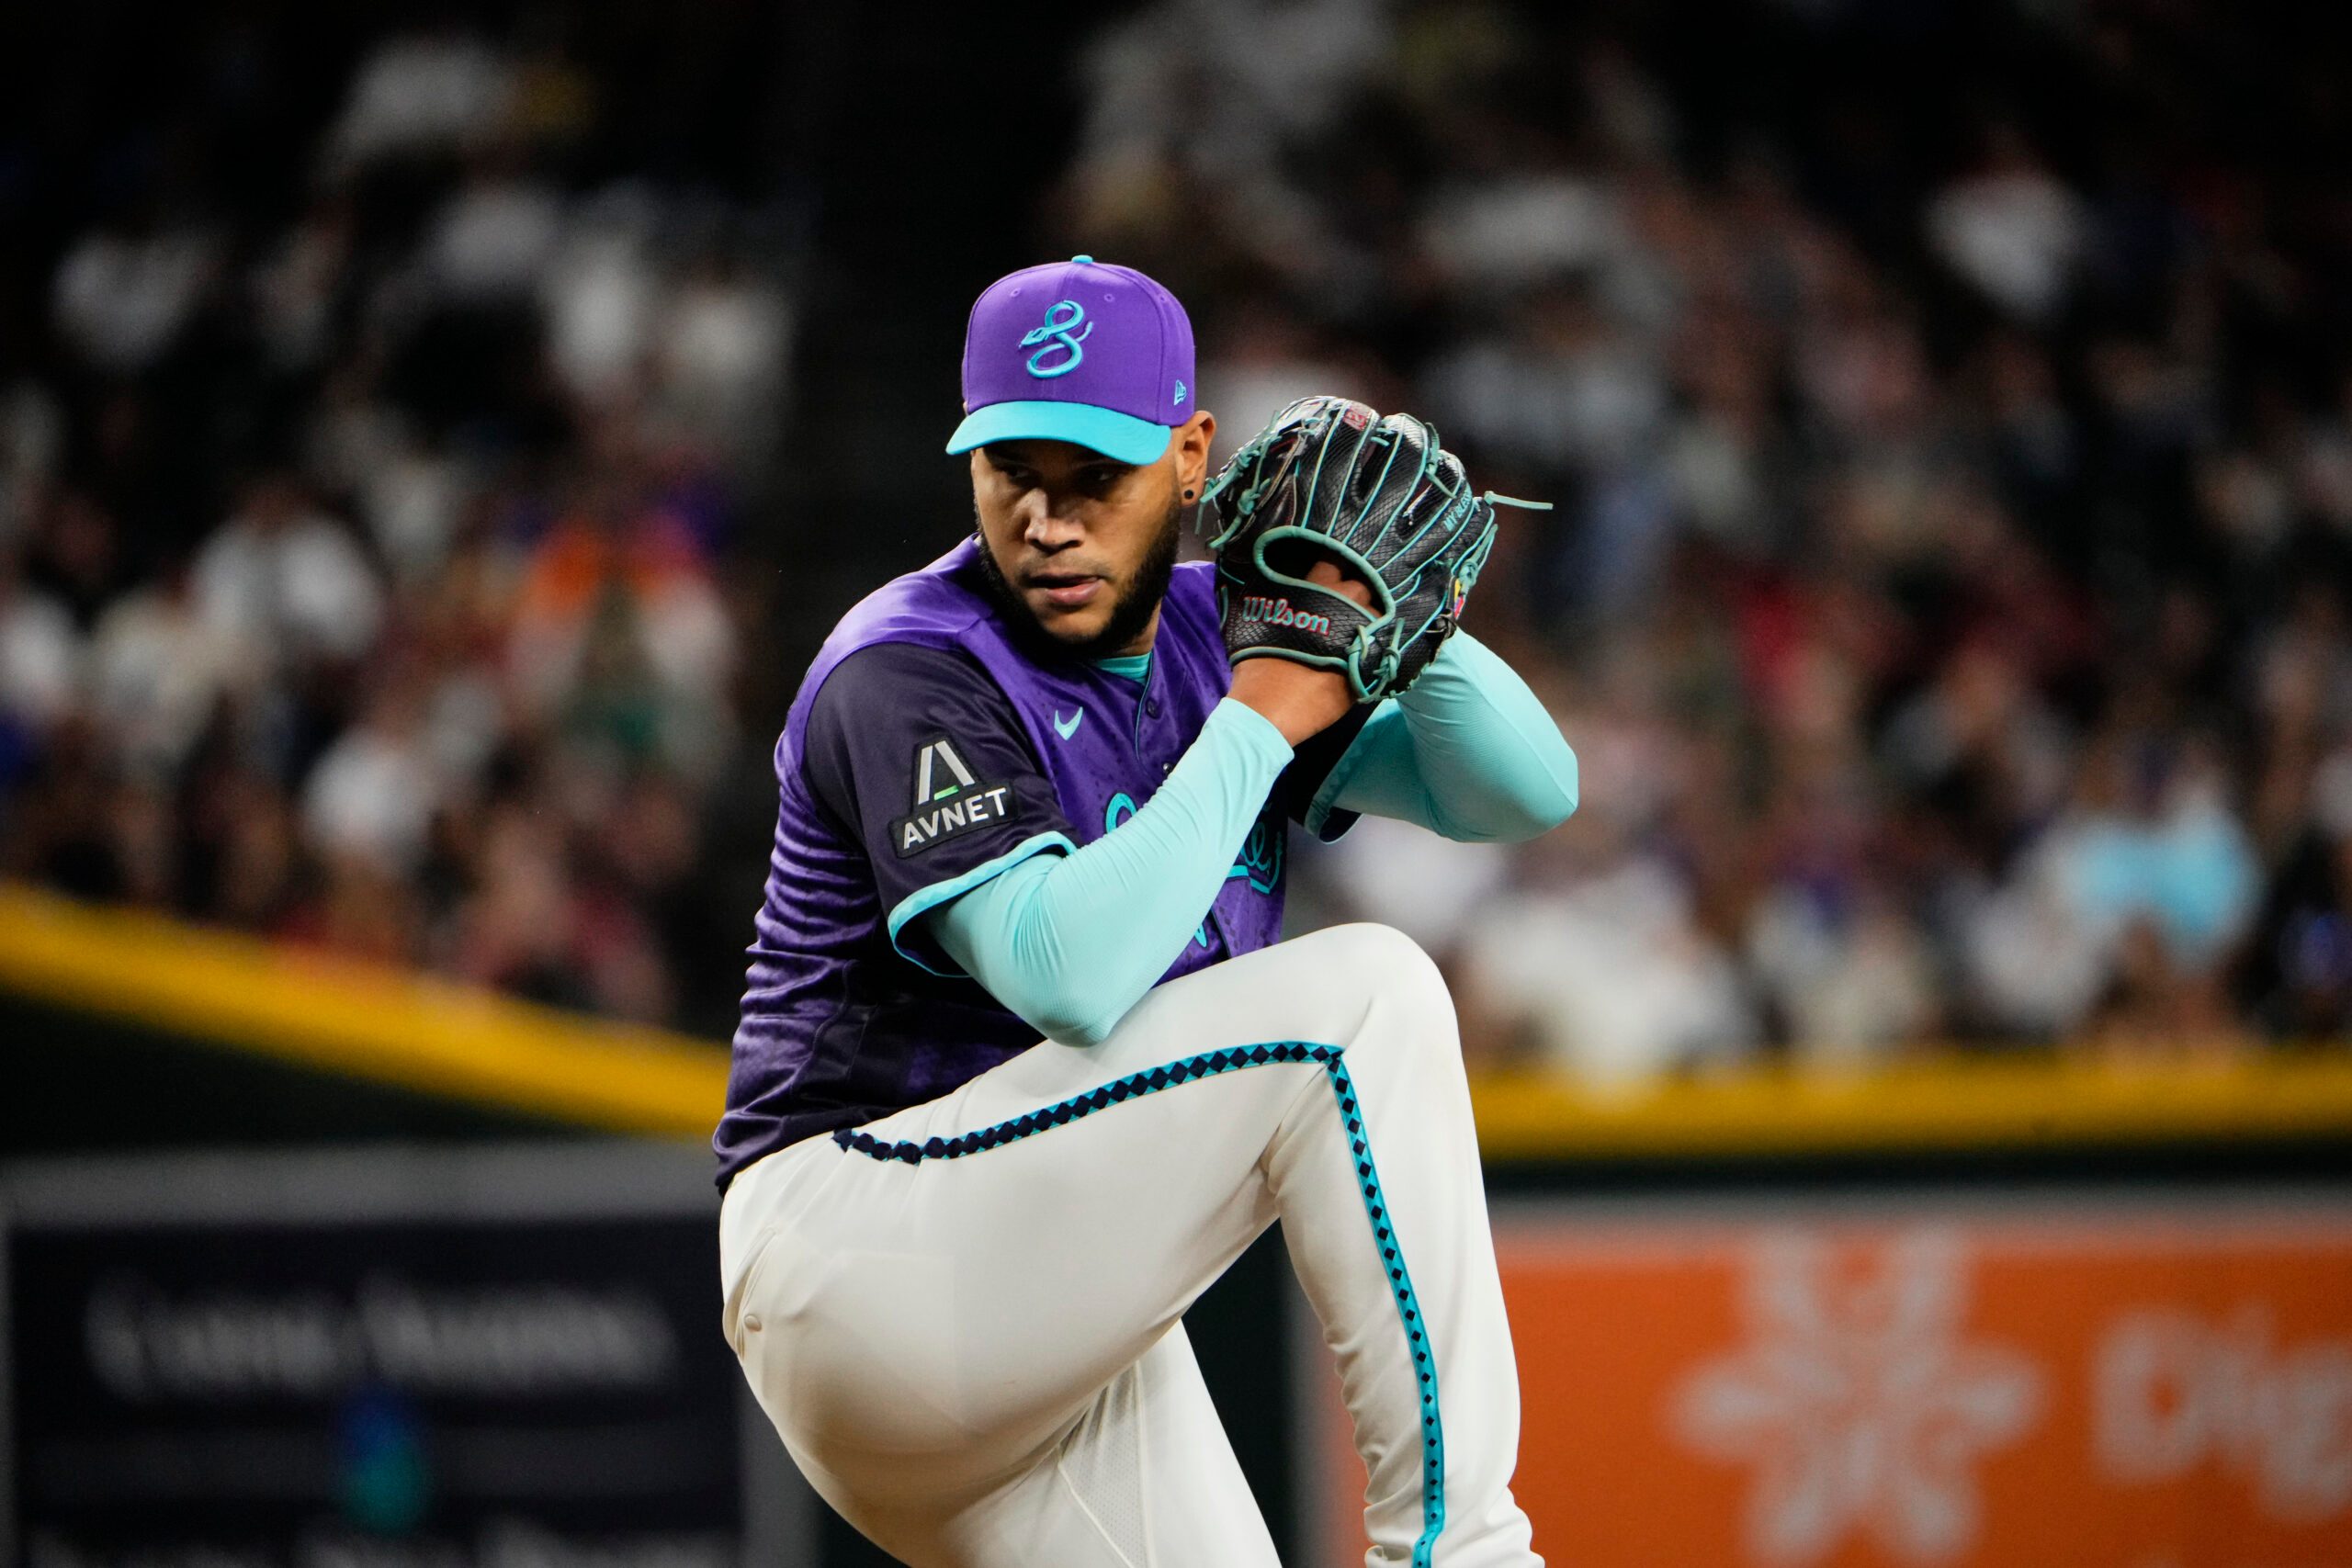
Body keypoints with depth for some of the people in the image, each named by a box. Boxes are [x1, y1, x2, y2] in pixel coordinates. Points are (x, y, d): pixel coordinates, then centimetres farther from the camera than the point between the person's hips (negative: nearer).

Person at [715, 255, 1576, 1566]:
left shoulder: (1210, 635, 10)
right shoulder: (911, 676, -14)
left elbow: (1530, 791, 5)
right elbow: (1067, 975, -30)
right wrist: (1259, 723, -22)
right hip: (863, 1249, -9)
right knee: (1362, 994, -20)